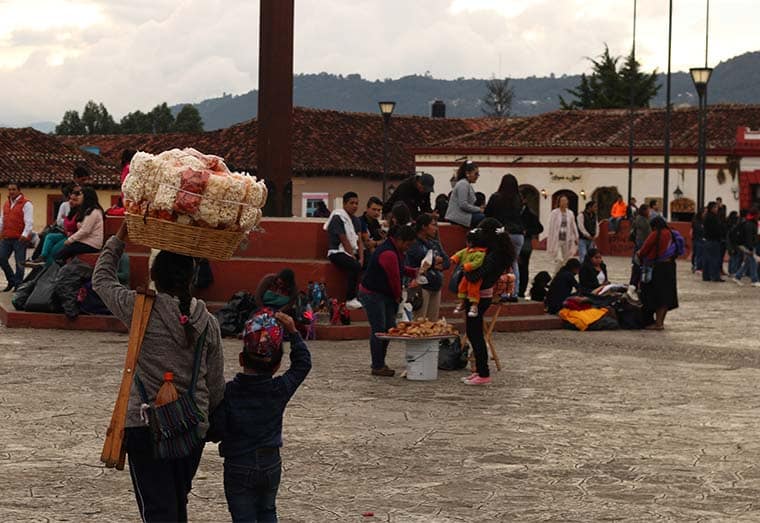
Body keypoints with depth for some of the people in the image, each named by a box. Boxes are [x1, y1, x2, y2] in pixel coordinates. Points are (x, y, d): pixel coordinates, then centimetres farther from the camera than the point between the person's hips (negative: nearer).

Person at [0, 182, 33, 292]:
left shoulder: (26, 204, -5)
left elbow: (29, 222, -13)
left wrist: (25, 234, -25)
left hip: (20, 239, -7)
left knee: (19, 262, -1)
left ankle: (18, 285, 7)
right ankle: (11, 280, 22)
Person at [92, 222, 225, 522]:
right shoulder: (208, 323, 2)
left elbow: (101, 279, 8)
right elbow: (216, 384, 9)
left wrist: (120, 237, 13)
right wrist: (209, 417, 25)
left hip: (146, 425, -4)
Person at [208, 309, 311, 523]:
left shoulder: (228, 392, -15)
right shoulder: (280, 389, -8)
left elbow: (215, 431, -16)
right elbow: (302, 363, 6)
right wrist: (293, 332, 7)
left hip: (238, 466, -3)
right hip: (271, 464, 3)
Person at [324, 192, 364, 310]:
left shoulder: (356, 220, 17)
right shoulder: (338, 217, -7)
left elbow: (359, 241, 8)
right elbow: (344, 241, -12)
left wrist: (361, 258, -7)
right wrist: (354, 258, -15)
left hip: (352, 252, 7)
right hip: (338, 252, -7)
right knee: (355, 266, -34)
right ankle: (350, 300, -28)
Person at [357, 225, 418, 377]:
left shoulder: (395, 250, 10)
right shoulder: (388, 254, -24)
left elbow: (400, 269, 25)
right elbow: (394, 278, -17)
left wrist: (415, 272, 9)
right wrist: (398, 297, -3)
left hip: (385, 295, 11)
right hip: (372, 295, -10)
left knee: (389, 328, 9)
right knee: (378, 330, -8)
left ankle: (379, 363, 17)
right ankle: (377, 367, -3)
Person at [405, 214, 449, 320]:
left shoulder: (435, 244, 16)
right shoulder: (414, 244, -6)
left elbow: (447, 262, 12)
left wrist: (439, 266, -10)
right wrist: (438, 259, 1)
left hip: (436, 287, 7)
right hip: (422, 286, -7)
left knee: (433, 322, 7)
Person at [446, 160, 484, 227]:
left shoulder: (468, 184, 20)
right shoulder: (463, 184, -11)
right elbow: (463, 205, -20)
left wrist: (479, 208, 7)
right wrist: (479, 209, -12)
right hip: (458, 216, -10)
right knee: (483, 217, -22)